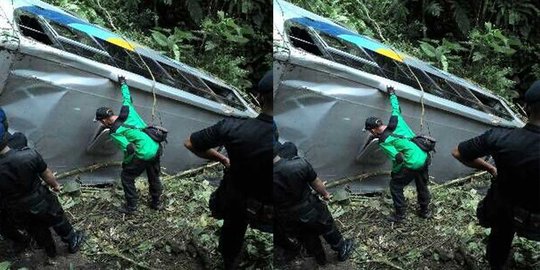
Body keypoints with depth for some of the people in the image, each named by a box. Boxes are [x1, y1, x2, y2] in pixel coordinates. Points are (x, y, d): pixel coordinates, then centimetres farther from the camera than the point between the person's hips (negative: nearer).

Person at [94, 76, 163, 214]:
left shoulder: (115, 132, -13)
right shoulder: (127, 109, 3)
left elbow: (129, 148, -18)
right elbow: (127, 97, 22)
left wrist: (125, 163, 1)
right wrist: (123, 83, 39)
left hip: (144, 155, -8)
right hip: (156, 148, 8)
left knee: (126, 176, 12)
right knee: (154, 176, 25)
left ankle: (131, 207, 19)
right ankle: (157, 202, 40)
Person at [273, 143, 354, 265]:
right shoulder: (299, 164, -29)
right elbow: (316, 183, -9)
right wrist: (325, 194, 12)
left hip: (288, 222, 2)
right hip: (311, 213, -1)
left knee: (307, 238, 31)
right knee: (328, 228, 29)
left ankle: (320, 259, 56)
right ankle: (342, 250, 53)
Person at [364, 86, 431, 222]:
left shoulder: (383, 141, -15)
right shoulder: (396, 120, 1)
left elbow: (398, 158, -20)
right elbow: (396, 108, 20)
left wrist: (394, 172, -2)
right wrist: (392, 94, 37)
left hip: (412, 164, -8)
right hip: (424, 158, 8)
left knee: (395, 186, 12)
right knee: (422, 185, 26)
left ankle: (399, 215, 19)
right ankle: (425, 211, 43)